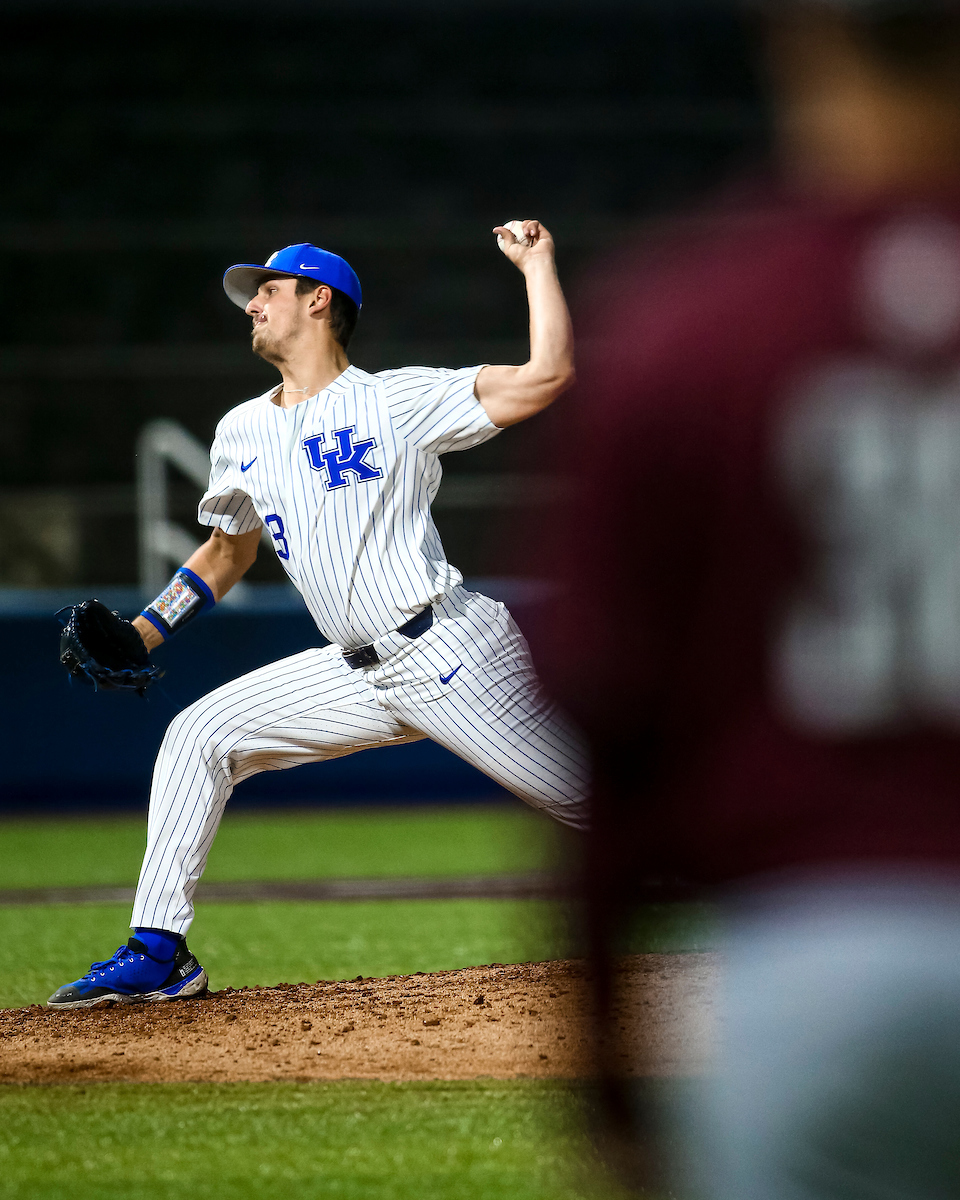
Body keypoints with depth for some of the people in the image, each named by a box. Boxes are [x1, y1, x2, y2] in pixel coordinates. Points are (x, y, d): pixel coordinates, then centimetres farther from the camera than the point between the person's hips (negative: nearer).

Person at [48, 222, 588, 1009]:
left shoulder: (396, 400, -5)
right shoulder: (242, 433, 14)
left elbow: (547, 377, -12)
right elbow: (226, 556, 27)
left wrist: (536, 264, -11)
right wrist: (139, 636, 16)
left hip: (454, 655, -6)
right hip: (359, 674, 6)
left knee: (586, 799, -12)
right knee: (199, 735, 1)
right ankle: (159, 954, 3)